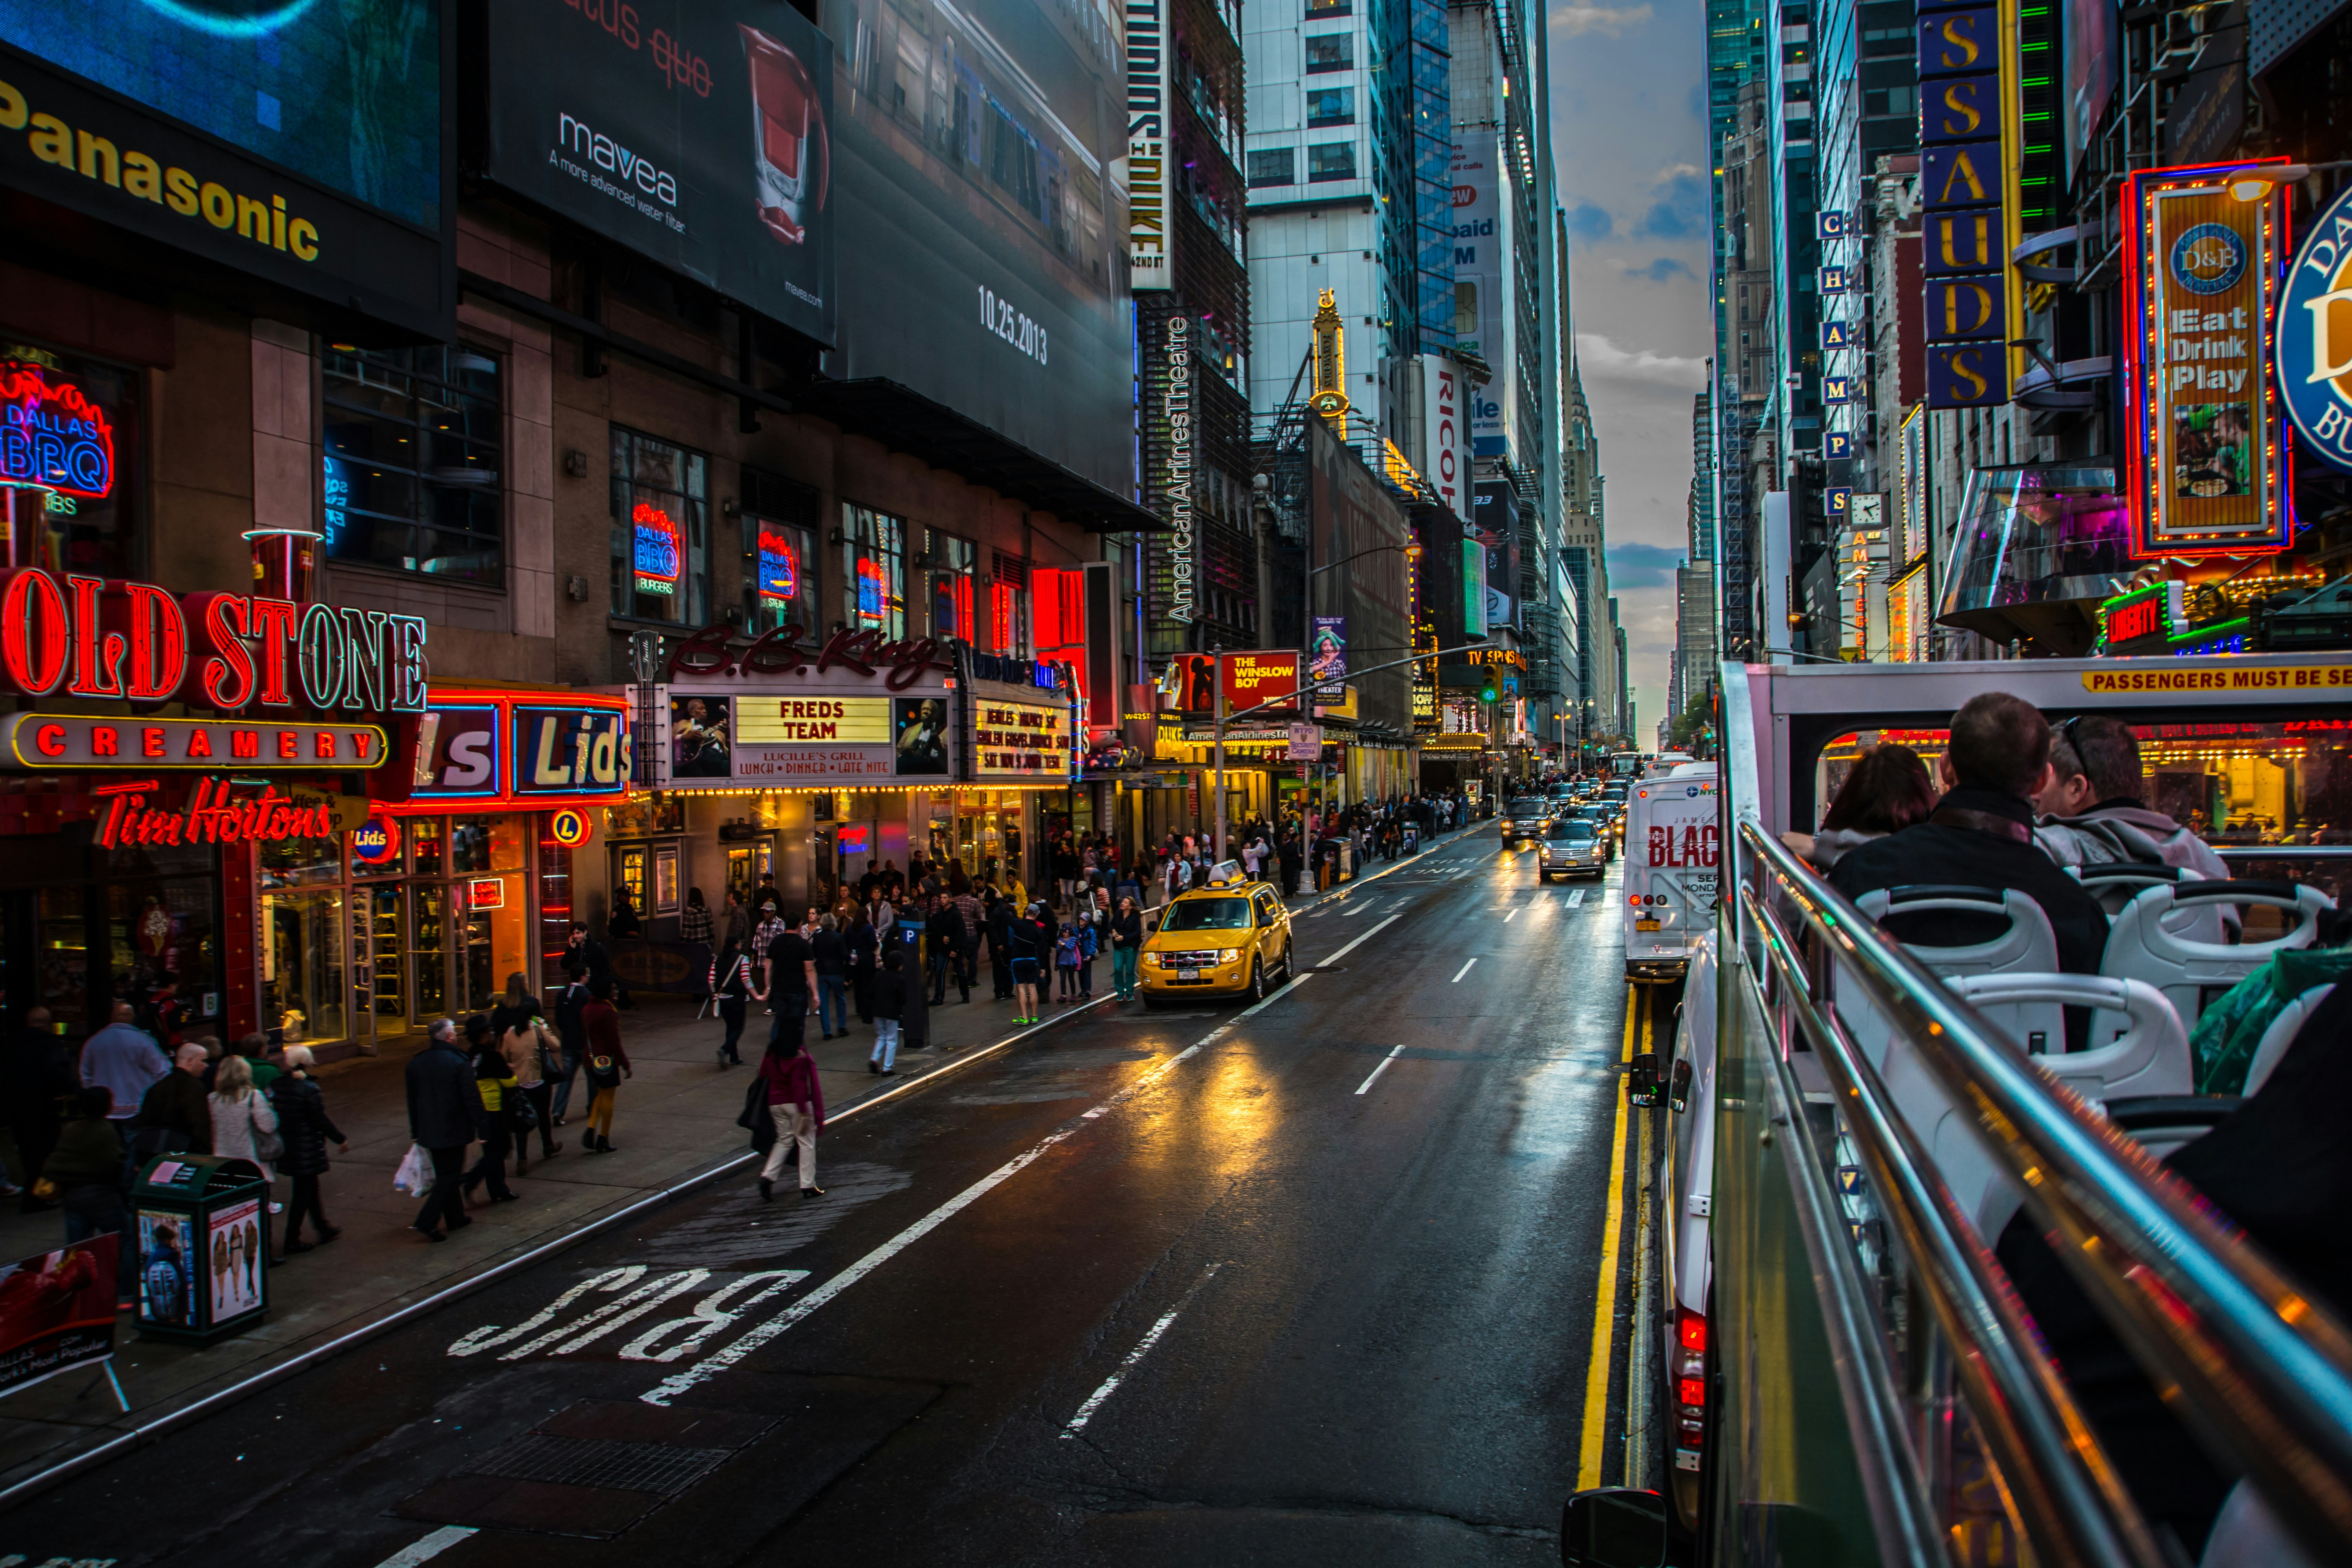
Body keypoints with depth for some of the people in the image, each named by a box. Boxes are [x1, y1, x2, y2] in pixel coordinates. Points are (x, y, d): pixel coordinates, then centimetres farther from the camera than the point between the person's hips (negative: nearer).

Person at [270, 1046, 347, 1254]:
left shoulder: (278, 1086, 0)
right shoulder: (309, 1089, -20)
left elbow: (276, 1115, 7)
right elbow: (321, 1121, -17)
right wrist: (341, 1139, -6)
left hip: (287, 1148, 8)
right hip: (307, 1149, -7)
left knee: (310, 1188, 21)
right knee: (303, 1193, 3)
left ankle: (323, 1228, 34)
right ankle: (292, 1241, 7)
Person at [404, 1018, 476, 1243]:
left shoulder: (416, 1063, 4)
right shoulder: (459, 1062, -14)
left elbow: (412, 1101, 11)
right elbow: (472, 1098, -15)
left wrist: (416, 1131, 19)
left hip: (428, 1131, 6)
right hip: (454, 1131, -6)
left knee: (445, 1174, 18)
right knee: (450, 1176, 0)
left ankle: (455, 1217, 27)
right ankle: (426, 1222, -9)